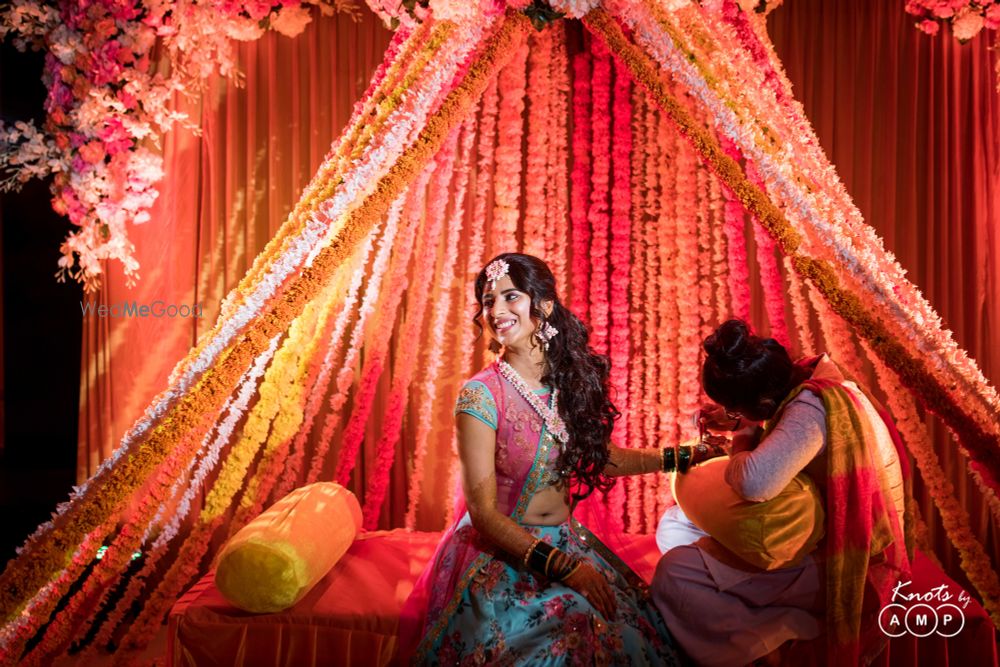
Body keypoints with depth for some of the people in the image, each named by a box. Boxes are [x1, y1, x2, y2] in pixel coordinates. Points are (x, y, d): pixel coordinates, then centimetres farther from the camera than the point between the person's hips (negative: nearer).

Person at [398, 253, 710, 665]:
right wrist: (564, 568, -19)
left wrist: (684, 457, 16)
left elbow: (597, 456, 16)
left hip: (569, 540, 5)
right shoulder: (481, 396, -15)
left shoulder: (572, 377, 0)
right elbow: (483, 513, -14)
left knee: (636, 630, -16)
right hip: (502, 552, -4)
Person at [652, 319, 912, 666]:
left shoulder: (811, 407, -29)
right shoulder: (809, 375, -2)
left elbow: (755, 482, -44)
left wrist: (738, 454, -21)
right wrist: (740, 426, 1)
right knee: (675, 522, 15)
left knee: (672, 574, -19)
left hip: (837, 568, -10)